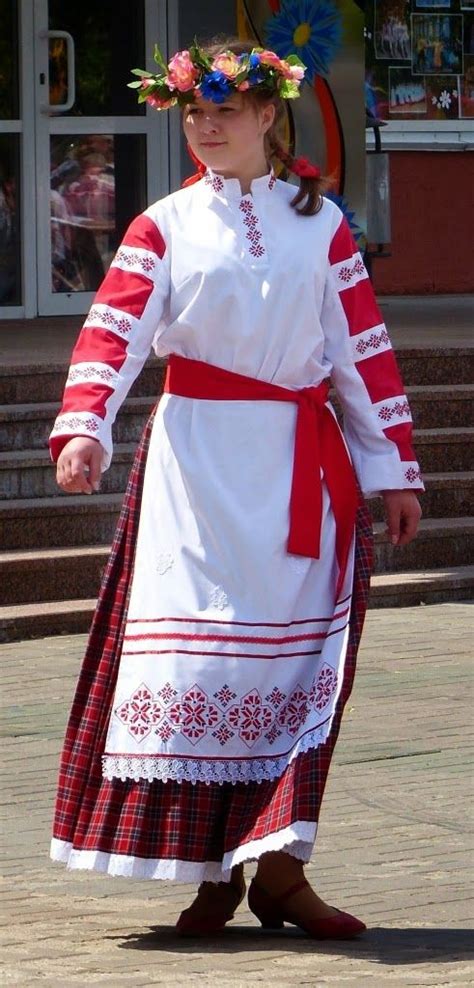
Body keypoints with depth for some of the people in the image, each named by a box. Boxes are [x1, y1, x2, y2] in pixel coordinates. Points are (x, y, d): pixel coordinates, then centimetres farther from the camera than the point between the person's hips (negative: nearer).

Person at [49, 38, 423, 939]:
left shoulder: (319, 224, 8)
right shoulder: (166, 226, 5)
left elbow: (364, 348, 8)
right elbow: (113, 330, -8)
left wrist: (393, 468, 6)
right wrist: (83, 425, -25)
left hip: (301, 465, 1)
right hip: (197, 459, -1)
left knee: (296, 654, -2)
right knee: (195, 652, -4)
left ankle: (279, 868, 1)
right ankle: (208, 869, 2)